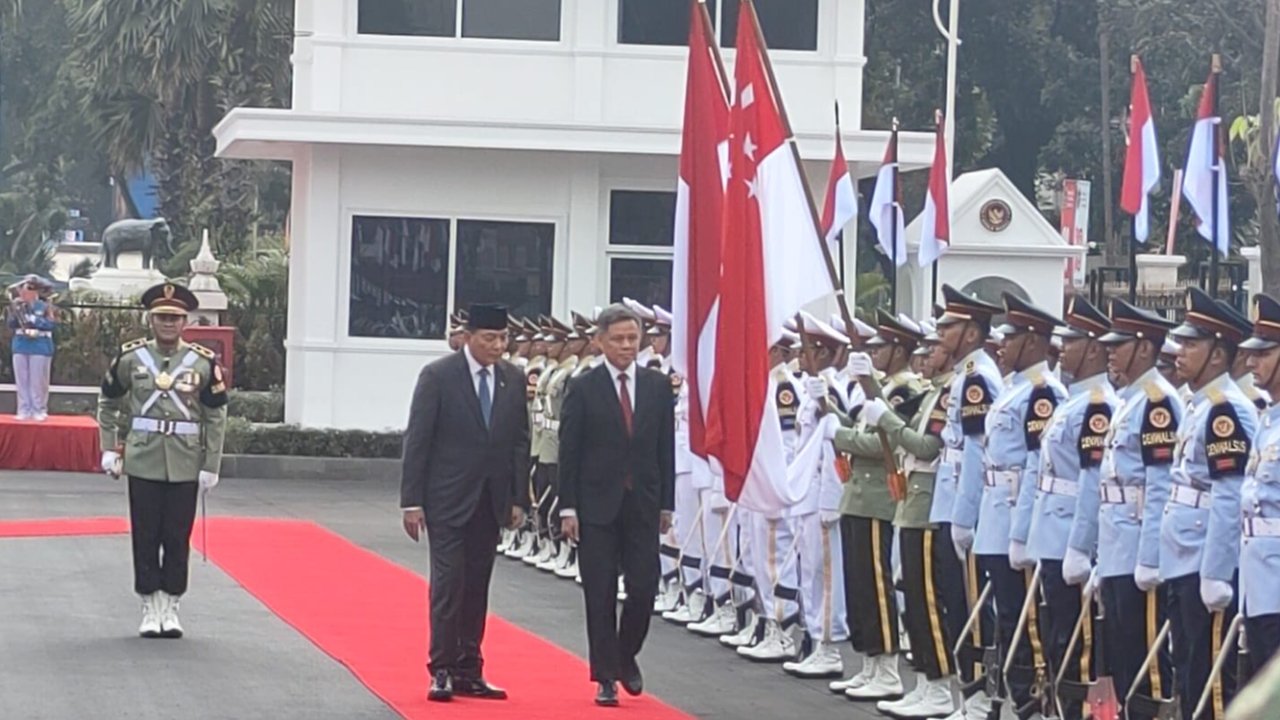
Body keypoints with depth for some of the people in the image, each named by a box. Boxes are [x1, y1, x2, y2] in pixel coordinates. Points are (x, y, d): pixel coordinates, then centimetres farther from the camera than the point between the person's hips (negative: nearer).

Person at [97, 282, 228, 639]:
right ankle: (150, 608, 11)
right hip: (143, 462, 0)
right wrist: (110, 449, 7)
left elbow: (216, 418, 1)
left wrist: (210, 466, -2)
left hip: (185, 466, 0)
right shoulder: (130, 358, 1)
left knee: (178, 538, 4)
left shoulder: (204, 363, -1)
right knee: (145, 536, 3)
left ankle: (171, 607, 13)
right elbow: (108, 404, 13)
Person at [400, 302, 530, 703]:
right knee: (448, 584, -7)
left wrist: (518, 499, 4)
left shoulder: (513, 380, 6)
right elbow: (417, 441, -7)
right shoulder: (438, 376, -7)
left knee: (477, 587, 7)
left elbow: (520, 441, 10)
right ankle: (442, 671, -3)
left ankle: (468, 672, 12)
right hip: (448, 500, -4)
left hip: (491, 502, 4)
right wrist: (412, 501, -10)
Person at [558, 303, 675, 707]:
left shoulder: (658, 386, 6)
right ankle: (606, 677, 8)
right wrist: (568, 508, -8)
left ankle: (626, 656, 24)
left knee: (643, 590, -1)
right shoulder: (584, 389, -3)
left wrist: (666, 504, 6)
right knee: (600, 595, 1)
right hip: (597, 506, -2)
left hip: (642, 505, 2)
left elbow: (666, 447, 9)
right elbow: (569, 452, -3)